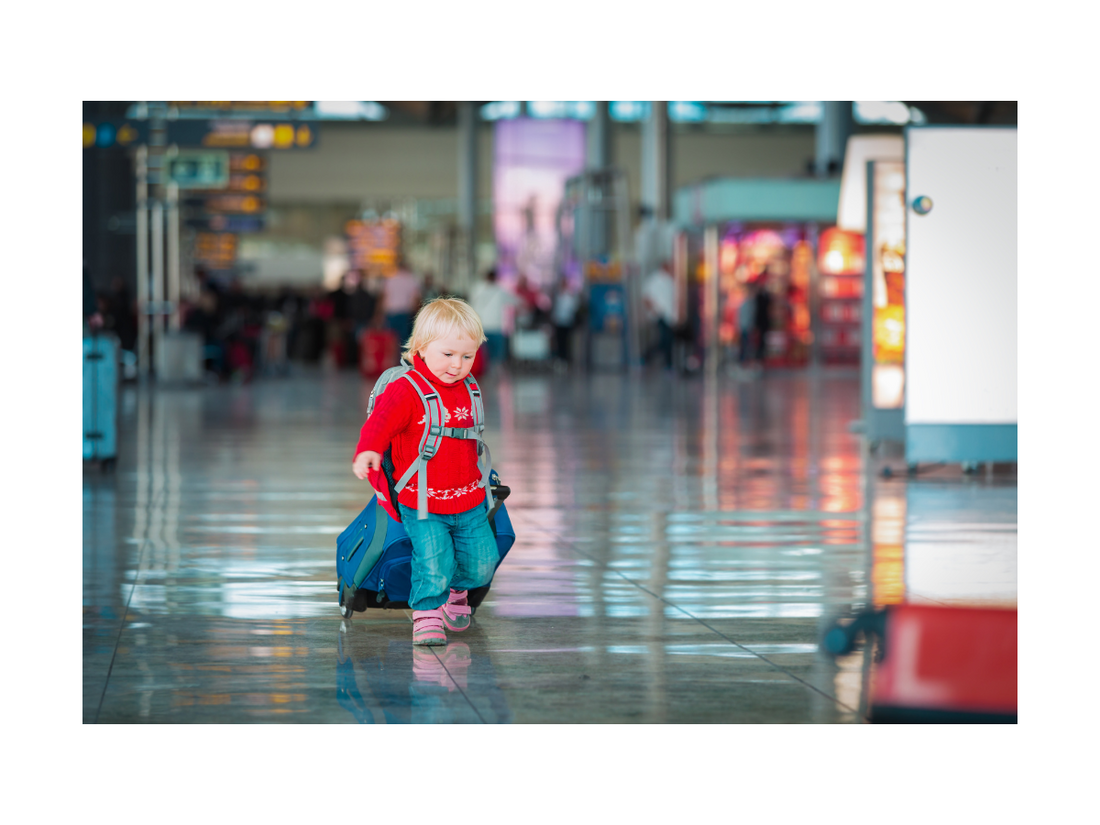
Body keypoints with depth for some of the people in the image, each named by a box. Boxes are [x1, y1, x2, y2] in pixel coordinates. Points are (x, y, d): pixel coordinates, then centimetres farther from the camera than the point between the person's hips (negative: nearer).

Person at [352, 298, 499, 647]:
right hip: (422, 505, -6)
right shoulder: (405, 391, -14)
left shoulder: (467, 391, 8)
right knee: (434, 562, -20)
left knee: (481, 563, 6)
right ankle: (427, 612, 4)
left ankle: (456, 590, 38)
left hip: (469, 502, 6)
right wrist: (367, 450, -48)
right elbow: (381, 421, -30)